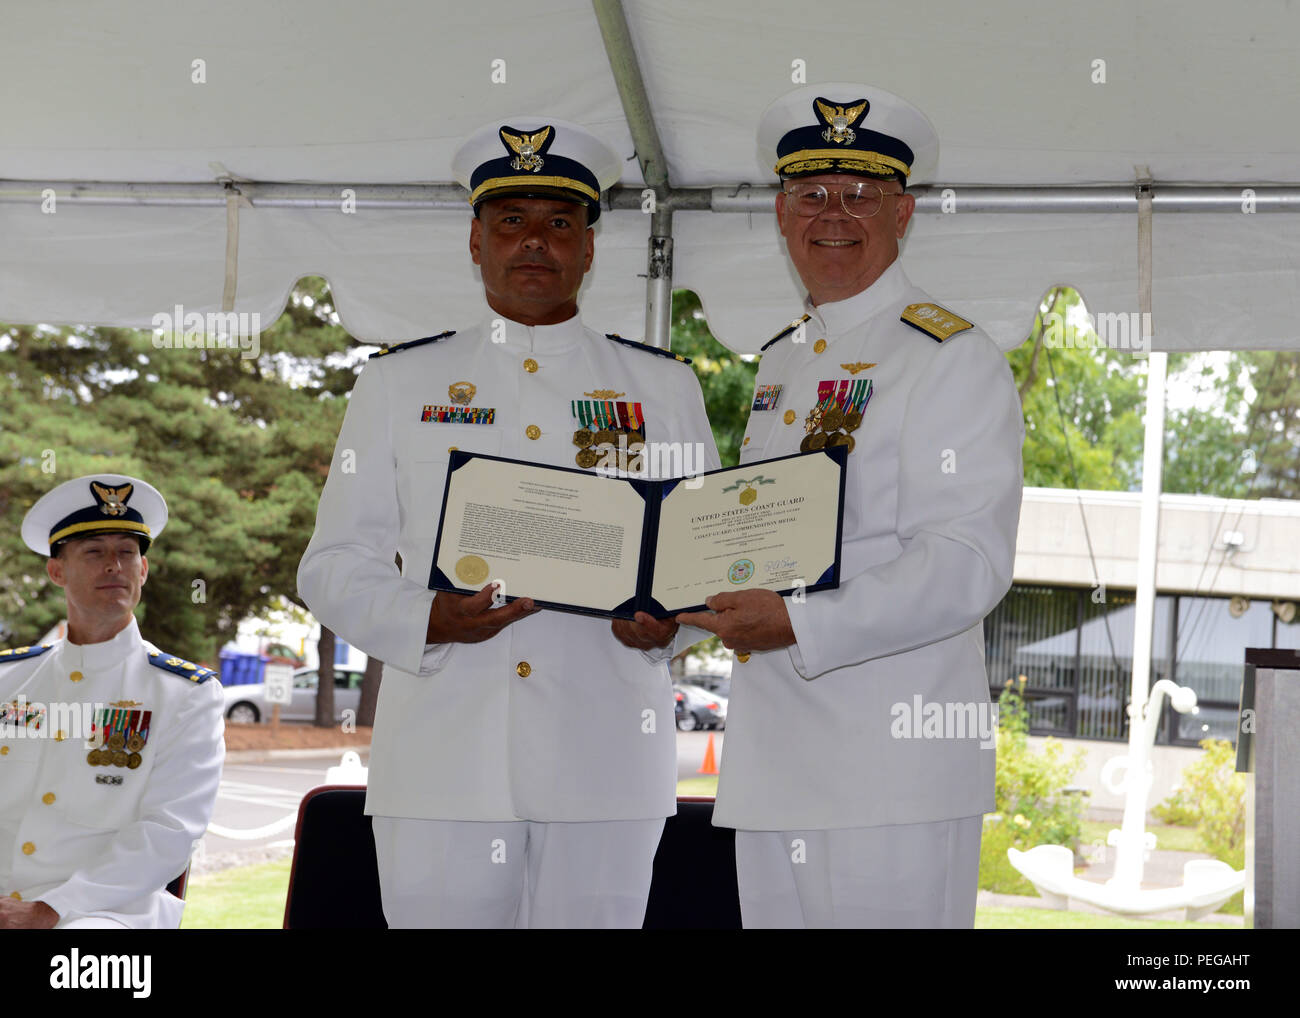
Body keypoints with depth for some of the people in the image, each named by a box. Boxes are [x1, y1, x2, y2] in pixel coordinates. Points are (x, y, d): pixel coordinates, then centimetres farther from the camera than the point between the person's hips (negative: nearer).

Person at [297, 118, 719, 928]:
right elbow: (335, 565, 9)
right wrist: (423, 619, -11)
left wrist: (667, 617, -8)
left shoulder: (663, 386, 13)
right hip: (442, 761, 0)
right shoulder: (399, 382, 12)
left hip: (606, 765, 1)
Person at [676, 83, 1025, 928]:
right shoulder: (779, 361, 18)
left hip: (896, 762, -7)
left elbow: (968, 562, -17)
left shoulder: (955, 358, -7)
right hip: (774, 756, 7)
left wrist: (801, 625, -26)